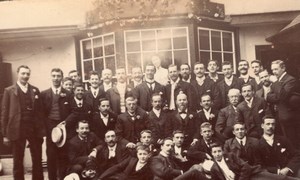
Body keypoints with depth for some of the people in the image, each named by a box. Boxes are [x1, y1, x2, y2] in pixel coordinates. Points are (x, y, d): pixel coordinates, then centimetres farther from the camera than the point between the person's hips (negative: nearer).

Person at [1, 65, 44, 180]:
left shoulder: (35, 90, 9)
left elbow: (40, 111, 7)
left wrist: (41, 130, 1)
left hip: (34, 129, 2)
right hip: (17, 130, -2)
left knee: (37, 160, 9)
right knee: (18, 161, 8)